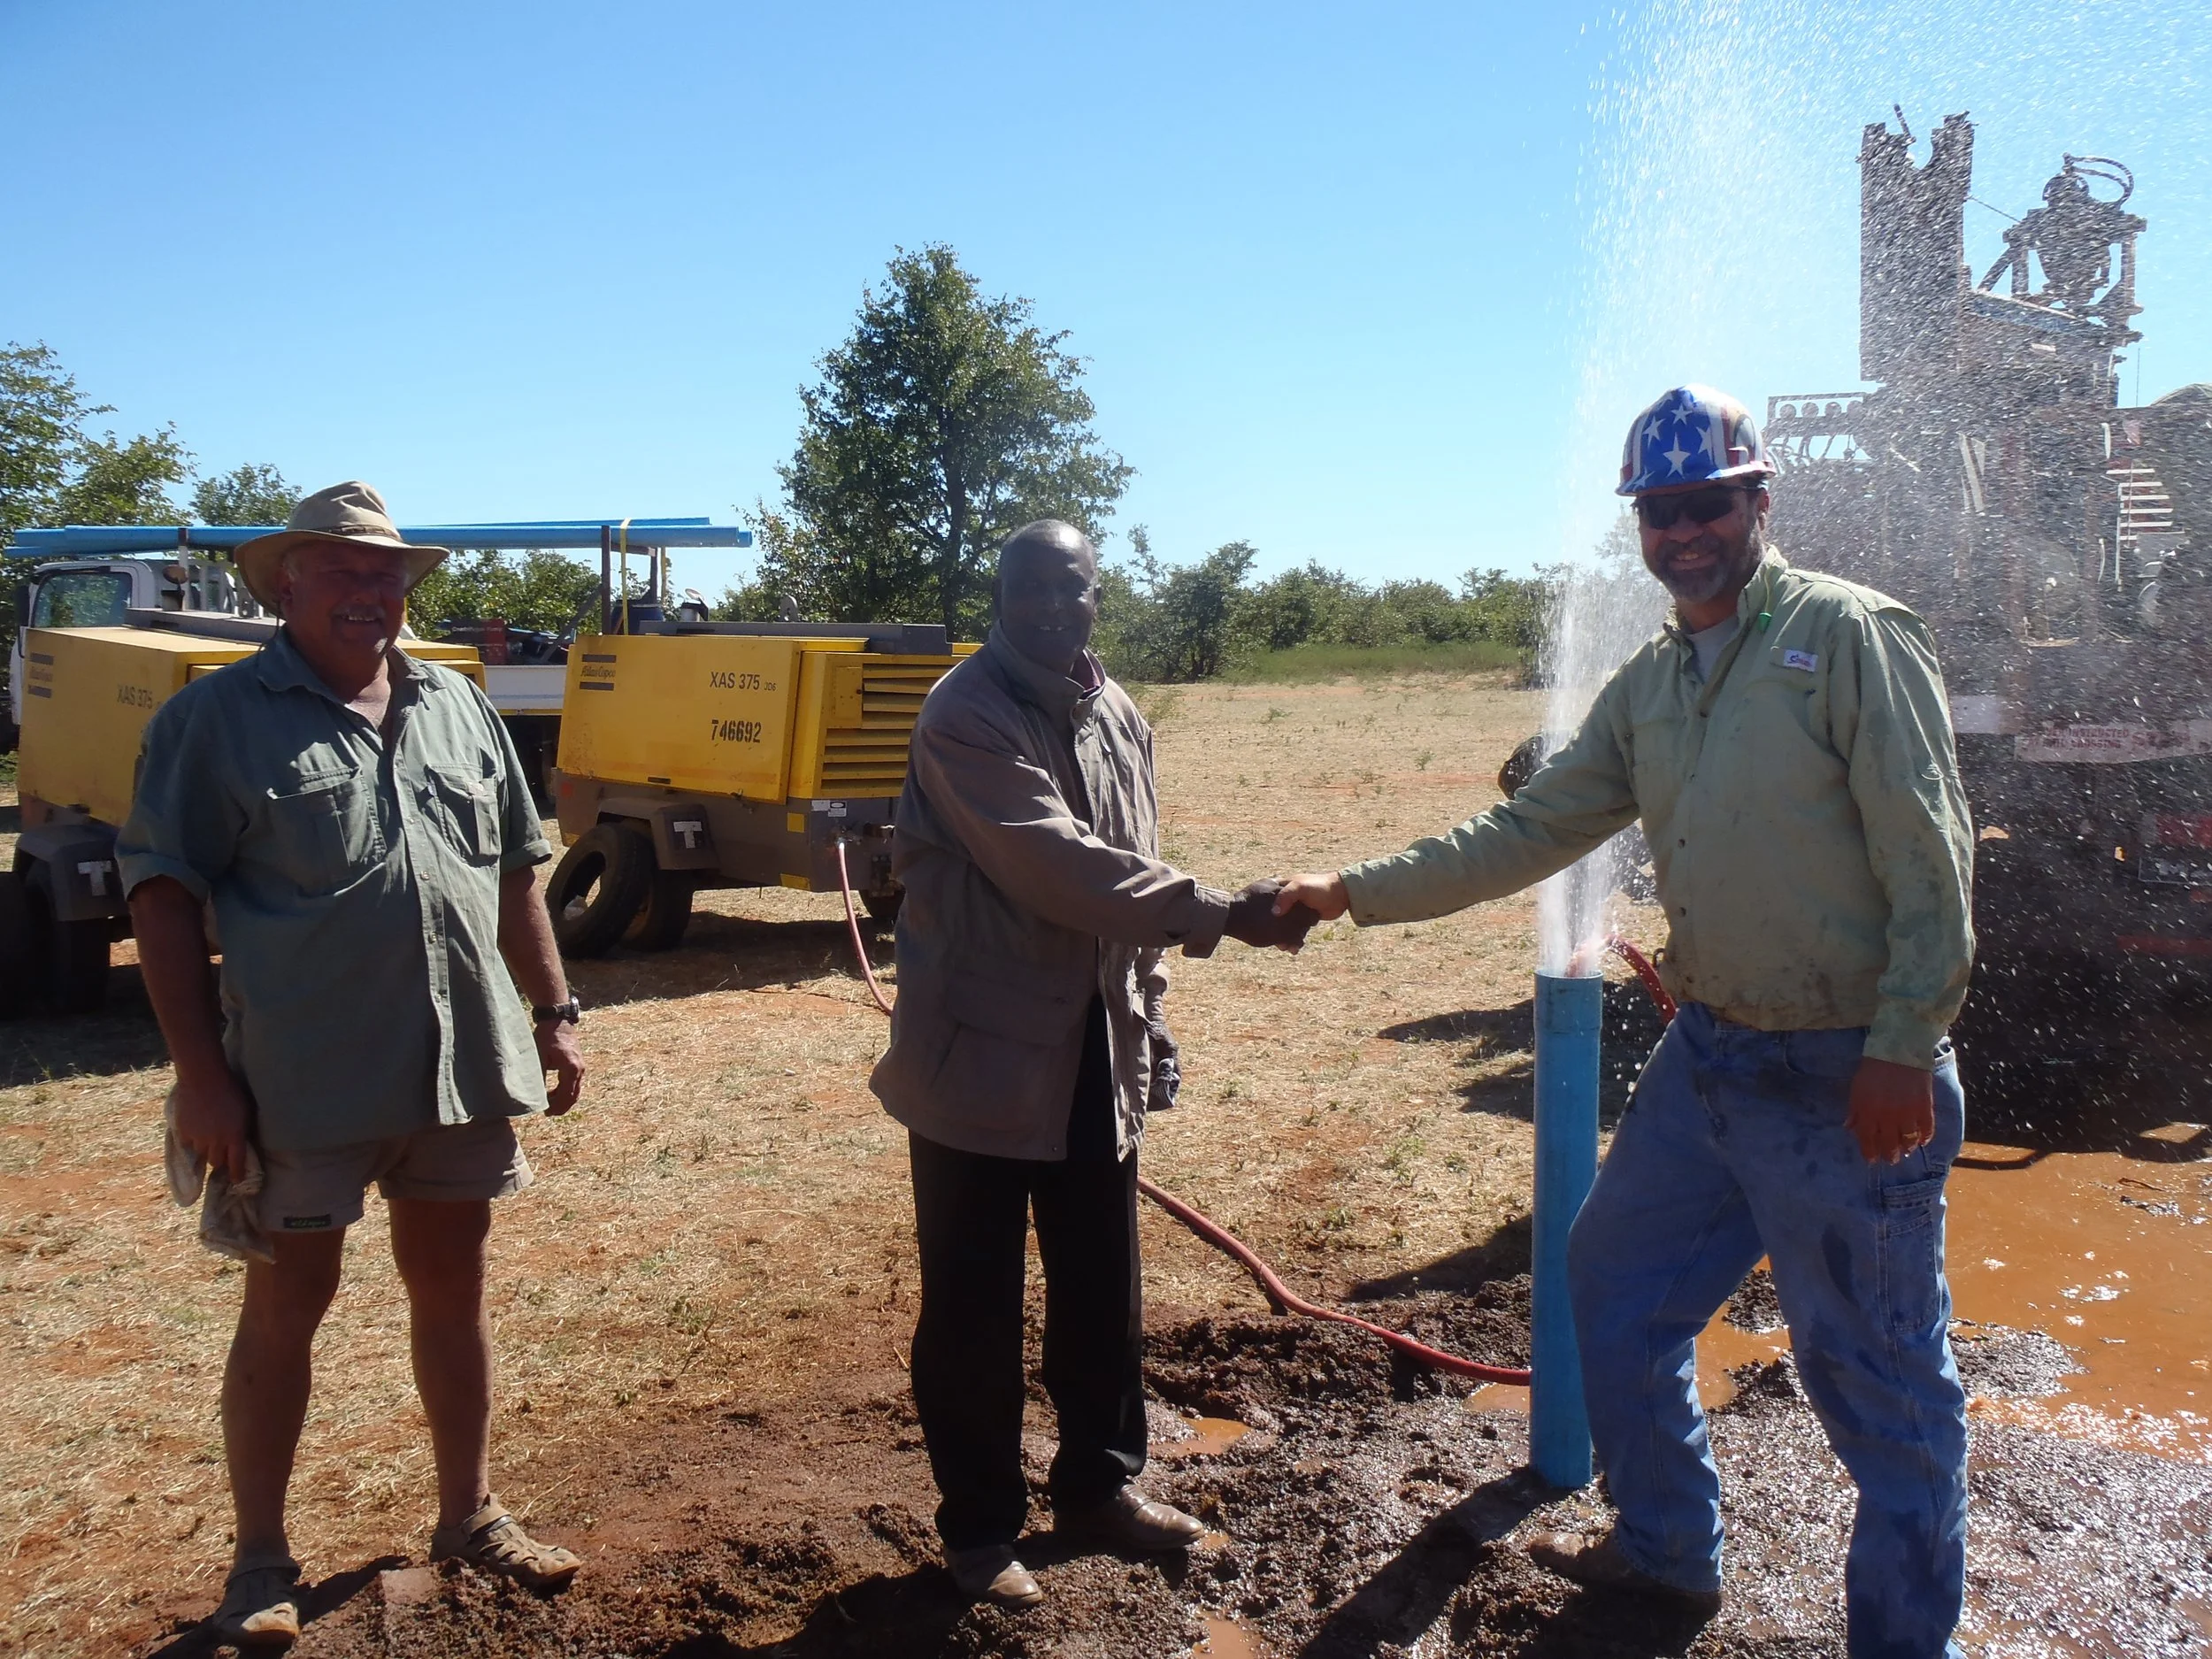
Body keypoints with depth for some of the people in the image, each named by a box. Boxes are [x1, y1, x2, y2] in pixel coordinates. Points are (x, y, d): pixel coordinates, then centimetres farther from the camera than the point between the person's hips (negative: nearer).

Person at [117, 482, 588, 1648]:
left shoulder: (456, 706, 9)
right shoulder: (217, 717, -5)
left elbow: (513, 871, 13)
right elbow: (163, 896, -7)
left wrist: (553, 1013, 9)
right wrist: (201, 1070, -12)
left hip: (464, 1063, 5)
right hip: (304, 1076, -4)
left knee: (452, 1289, 16)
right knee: (286, 1306, 9)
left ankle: (469, 1516, 33)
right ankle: (260, 1562, 27)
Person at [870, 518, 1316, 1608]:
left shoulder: (1117, 715, 10)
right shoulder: (965, 718, -16)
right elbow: (1061, 867, -25)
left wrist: (1147, 1011, 16)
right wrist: (1222, 916, -26)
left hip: (1095, 1051, 7)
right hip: (983, 1050, -6)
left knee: (1103, 1290, 16)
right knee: (973, 1307, 6)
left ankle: (1097, 1481, 37)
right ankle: (979, 1526, 24)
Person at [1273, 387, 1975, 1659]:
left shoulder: (1851, 637, -11)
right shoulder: (1647, 686, 10)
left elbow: (1930, 861, -14)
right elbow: (1531, 832, 11)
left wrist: (1903, 1050, -18)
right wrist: (1359, 892, 6)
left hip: (1846, 1082, -8)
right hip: (1708, 1060, 8)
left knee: (1880, 1374, 4)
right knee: (1618, 1286, 20)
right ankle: (1667, 1552, 40)